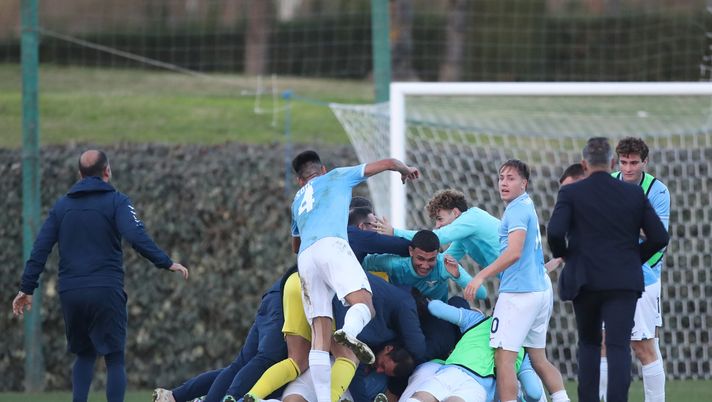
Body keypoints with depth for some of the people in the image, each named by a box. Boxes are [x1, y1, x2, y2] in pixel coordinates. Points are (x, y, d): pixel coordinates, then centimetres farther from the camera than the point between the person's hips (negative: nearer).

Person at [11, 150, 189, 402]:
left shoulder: (62, 206, 13)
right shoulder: (116, 201, 0)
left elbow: (40, 249, 9)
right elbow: (136, 237, -17)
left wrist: (27, 288, 11)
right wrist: (166, 263, -18)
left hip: (70, 293, 4)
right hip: (106, 292, -4)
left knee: (84, 355, 20)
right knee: (115, 359, 1)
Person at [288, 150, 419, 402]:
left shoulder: (298, 200, 38)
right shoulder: (338, 176, 26)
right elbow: (387, 164, 27)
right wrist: (406, 170, 47)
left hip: (305, 258, 4)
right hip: (330, 244, -4)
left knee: (320, 337, -1)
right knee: (364, 303, -19)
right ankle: (349, 332, -54)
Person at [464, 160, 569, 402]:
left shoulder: (517, 209, -11)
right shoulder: (527, 206, 19)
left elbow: (514, 253, -22)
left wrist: (481, 276, -21)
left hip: (518, 293, -10)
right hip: (540, 290, 10)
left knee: (504, 357, -10)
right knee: (538, 359, 14)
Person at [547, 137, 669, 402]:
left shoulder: (570, 193, -2)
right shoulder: (634, 194, 4)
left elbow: (555, 232, -16)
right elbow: (659, 237, 2)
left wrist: (562, 253, 5)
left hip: (586, 280, 0)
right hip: (624, 281, 0)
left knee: (589, 343, 18)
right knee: (618, 347, -6)